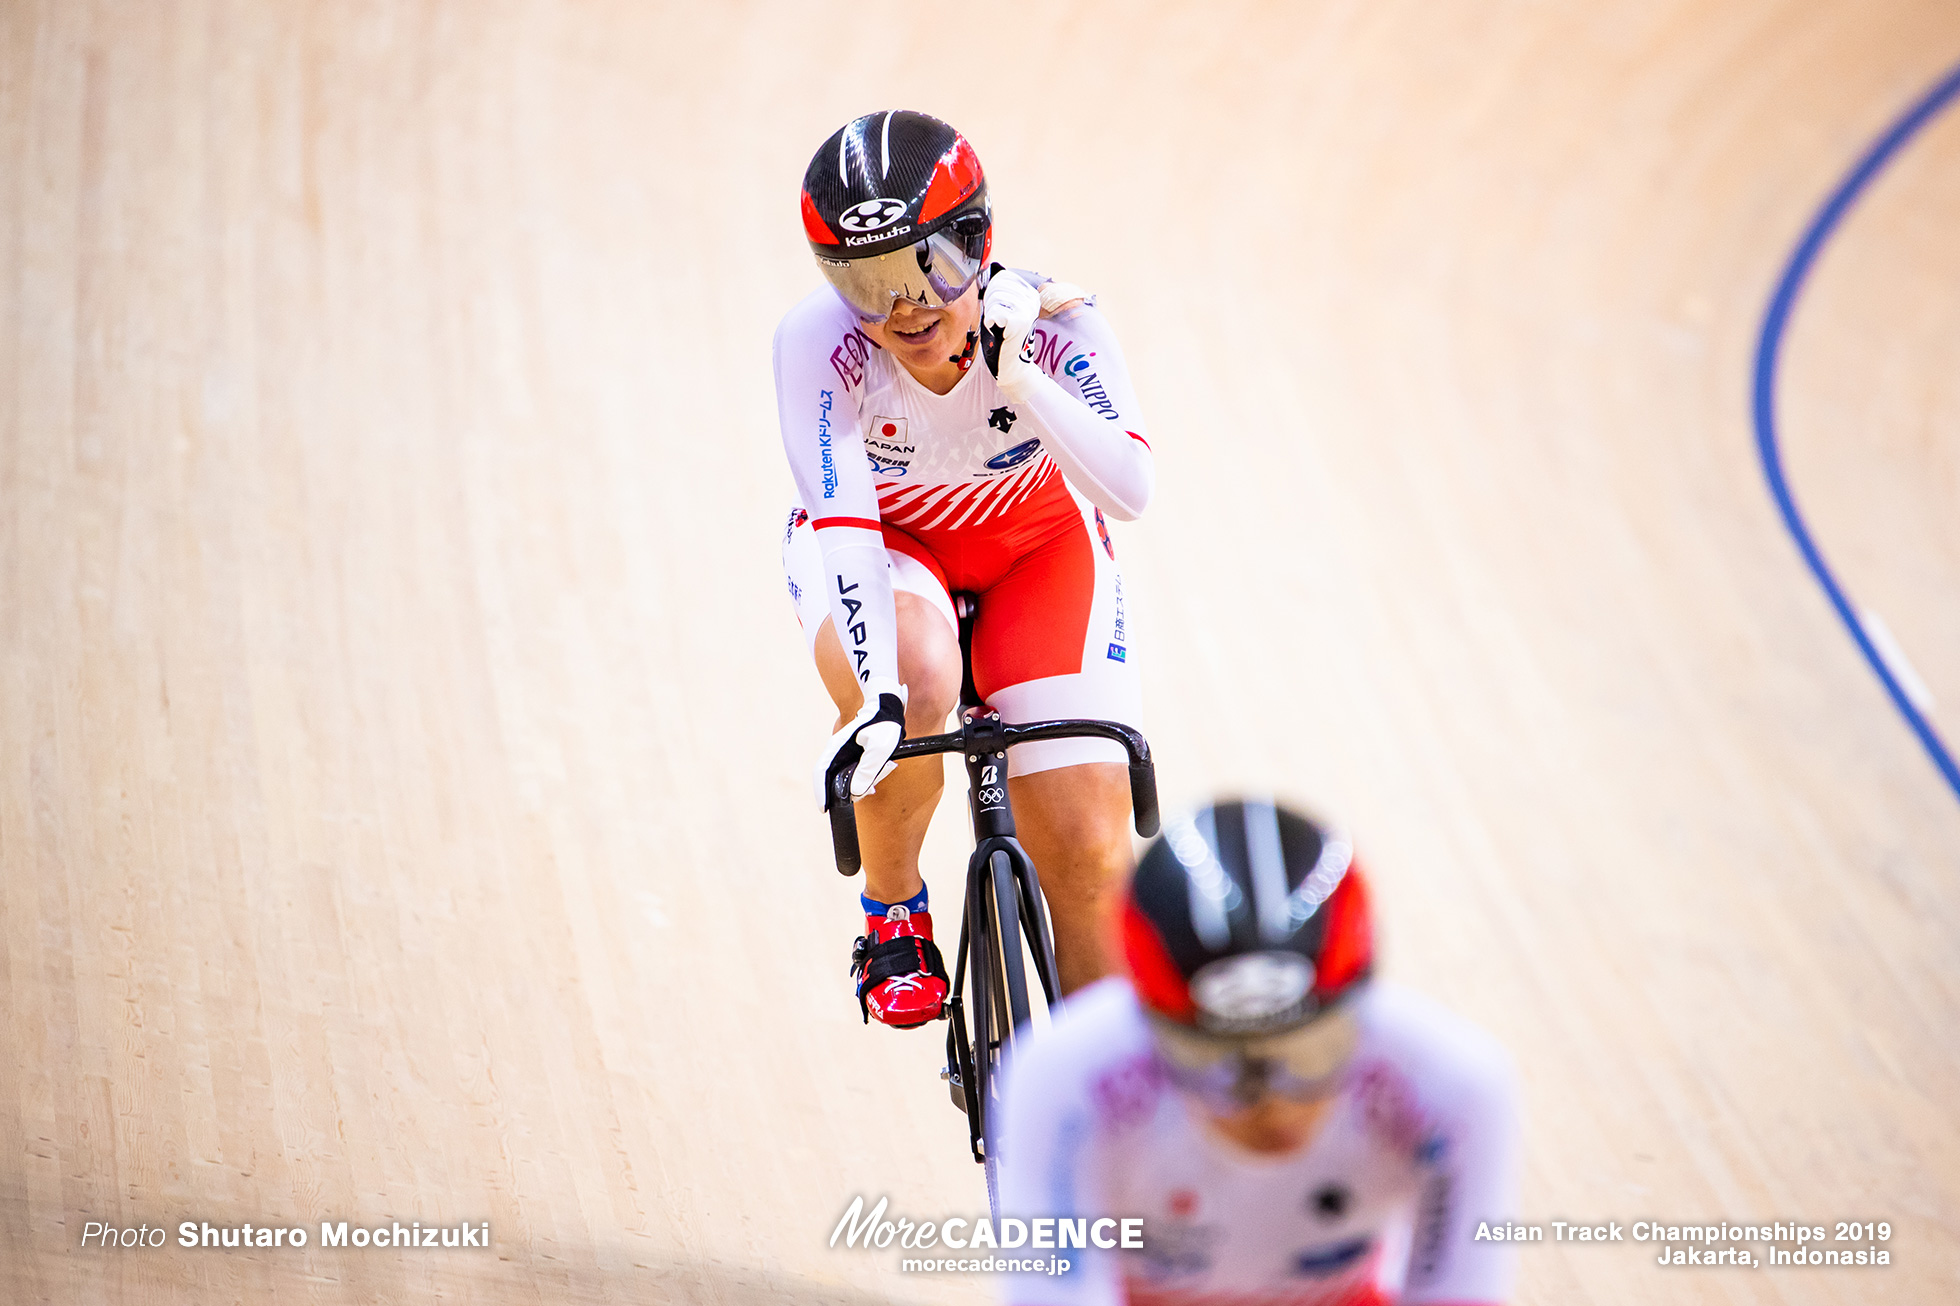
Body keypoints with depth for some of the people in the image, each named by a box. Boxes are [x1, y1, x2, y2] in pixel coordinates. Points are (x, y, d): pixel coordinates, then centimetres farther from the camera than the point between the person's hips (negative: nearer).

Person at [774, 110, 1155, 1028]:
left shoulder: (1051, 322, -29)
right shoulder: (816, 340, -30)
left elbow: (1129, 490, -39)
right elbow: (845, 521, -35)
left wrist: (1018, 378, -50)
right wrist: (880, 694, -47)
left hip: (1034, 544, 1)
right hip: (880, 541, -1)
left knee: (1089, 858, -10)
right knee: (913, 685, -38)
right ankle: (893, 914, -9)